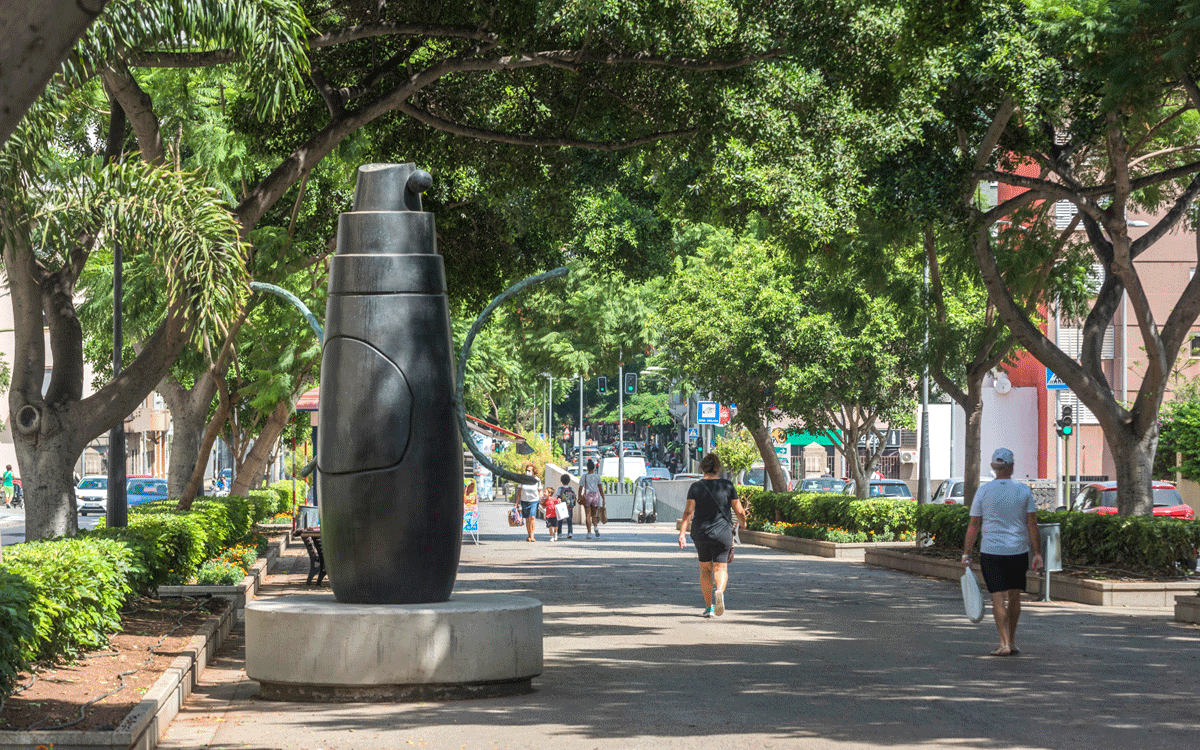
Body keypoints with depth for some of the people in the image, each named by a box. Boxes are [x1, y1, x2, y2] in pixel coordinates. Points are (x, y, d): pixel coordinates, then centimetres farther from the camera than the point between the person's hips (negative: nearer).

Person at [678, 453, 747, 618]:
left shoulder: (696, 487, -2)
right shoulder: (727, 485, -1)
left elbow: (688, 512, -8)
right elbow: (739, 510, 3)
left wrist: (682, 533, -9)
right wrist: (742, 522, 23)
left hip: (700, 533, 1)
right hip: (722, 532, -1)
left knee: (705, 569, 14)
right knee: (721, 567, 0)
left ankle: (708, 607, 15)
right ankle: (719, 591, -32)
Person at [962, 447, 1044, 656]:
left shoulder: (983, 491, -2)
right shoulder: (1024, 490, 0)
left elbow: (973, 526, -2)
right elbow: (1032, 524, -2)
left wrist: (966, 554, 3)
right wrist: (1037, 553, 2)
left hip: (991, 552, -1)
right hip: (1019, 551, 1)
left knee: (998, 598, -1)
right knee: (1014, 596, 14)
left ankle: (1004, 643, -9)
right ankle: (1012, 640, 24)